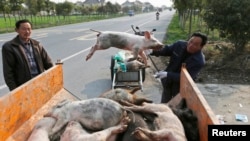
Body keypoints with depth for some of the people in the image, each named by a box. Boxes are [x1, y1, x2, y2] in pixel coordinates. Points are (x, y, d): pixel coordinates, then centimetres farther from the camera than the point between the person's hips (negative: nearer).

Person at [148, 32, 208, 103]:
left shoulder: (199, 61, -29)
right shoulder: (180, 44, -15)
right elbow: (166, 50, 1)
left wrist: (167, 74, -41)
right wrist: (152, 51, -15)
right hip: (168, 80, 5)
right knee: (164, 102, 23)